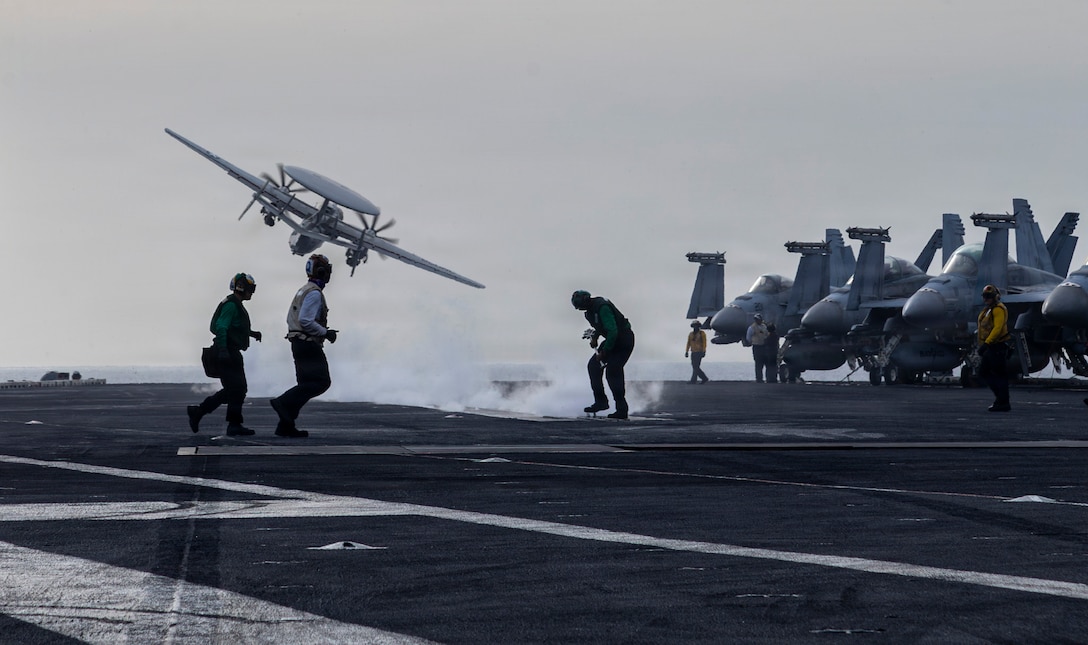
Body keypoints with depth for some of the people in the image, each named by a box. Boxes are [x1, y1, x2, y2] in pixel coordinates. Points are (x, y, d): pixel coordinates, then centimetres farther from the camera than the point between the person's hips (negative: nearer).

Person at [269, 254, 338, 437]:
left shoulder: (303, 291, 19)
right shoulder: (314, 293, -13)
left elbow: (290, 318, 22)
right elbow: (306, 321, -22)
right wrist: (325, 333, -11)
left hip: (298, 343, 10)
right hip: (308, 344, -10)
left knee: (306, 385, 9)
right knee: (320, 382, -12)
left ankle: (285, 426, 4)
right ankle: (283, 402, -18)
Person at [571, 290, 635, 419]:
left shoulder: (602, 308, -25)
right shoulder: (591, 309, 5)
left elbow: (612, 331, -30)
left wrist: (604, 352, -25)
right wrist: (594, 337, 4)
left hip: (624, 341, -10)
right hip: (612, 340, 10)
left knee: (612, 372, -16)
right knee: (593, 365, 3)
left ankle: (622, 410, -13)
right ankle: (600, 401, 9)